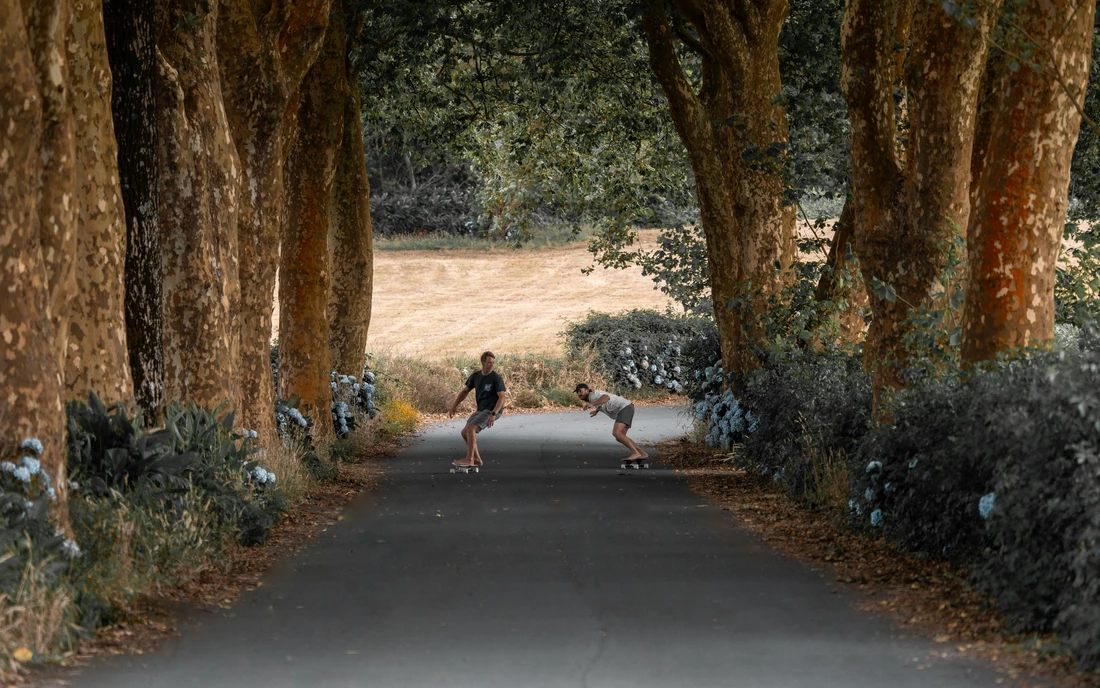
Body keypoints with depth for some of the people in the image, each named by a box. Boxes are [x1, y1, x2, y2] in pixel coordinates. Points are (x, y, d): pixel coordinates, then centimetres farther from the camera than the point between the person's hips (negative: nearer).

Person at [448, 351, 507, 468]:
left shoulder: (496, 378, -14)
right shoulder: (476, 375, 5)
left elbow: (502, 397, -20)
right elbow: (465, 391, 16)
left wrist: (493, 414, -31)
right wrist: (455, 405, 5)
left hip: (493, 410, -8)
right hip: (481, 410, 8)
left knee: (470, 428, -23)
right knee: (465, 432, 5)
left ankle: (469, 459, -20)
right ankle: (477, 459, 14)